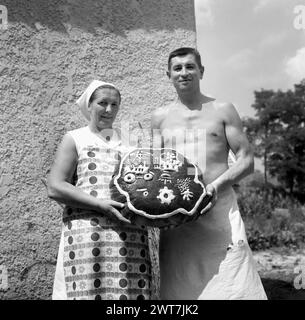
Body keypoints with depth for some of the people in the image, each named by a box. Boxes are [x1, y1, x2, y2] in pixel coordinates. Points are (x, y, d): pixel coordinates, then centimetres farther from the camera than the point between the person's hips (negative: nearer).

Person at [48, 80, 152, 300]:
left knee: (131, 293, -2)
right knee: (90, 291, -7)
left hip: (131, 237, 3)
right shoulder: (75, 139, 8)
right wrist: (100, 204, -13)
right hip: (88, 233, -3)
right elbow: (55, 188, -3)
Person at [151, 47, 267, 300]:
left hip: (218, 207, -2)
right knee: (178, 286, 4)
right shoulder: (160, 117, 15)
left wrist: (218, 184, -13)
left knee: (232, 285, -8)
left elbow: (246, 160, 4)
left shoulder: (223, 110, 8)